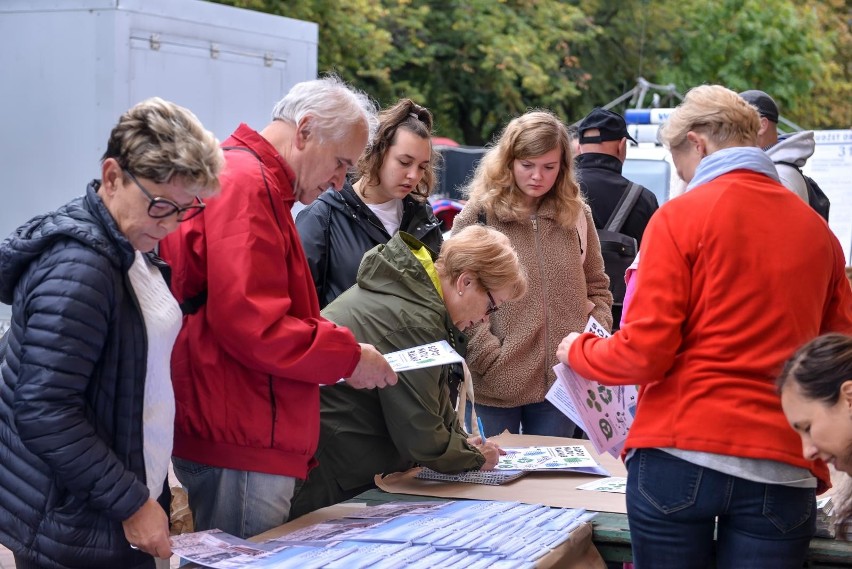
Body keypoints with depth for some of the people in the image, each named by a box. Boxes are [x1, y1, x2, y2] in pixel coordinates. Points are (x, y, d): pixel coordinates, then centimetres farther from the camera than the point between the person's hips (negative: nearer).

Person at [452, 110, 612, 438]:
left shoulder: (576, 216, 9)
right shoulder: (478, 216, -3)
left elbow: (597, 288, 17)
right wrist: (490, 359, -13)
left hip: (560, 386, 3)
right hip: (495, 387, -3)